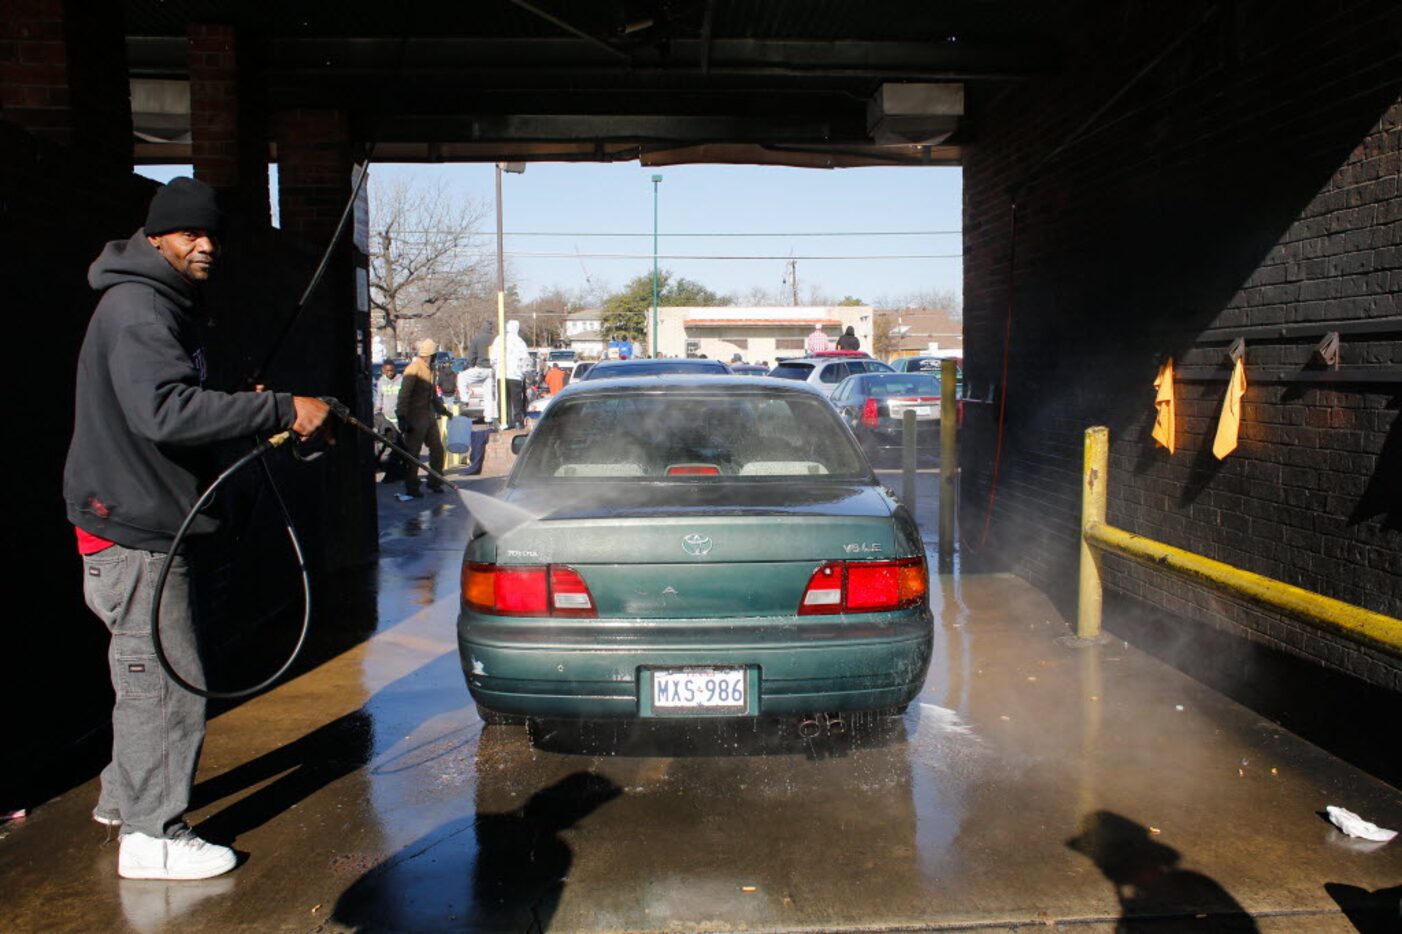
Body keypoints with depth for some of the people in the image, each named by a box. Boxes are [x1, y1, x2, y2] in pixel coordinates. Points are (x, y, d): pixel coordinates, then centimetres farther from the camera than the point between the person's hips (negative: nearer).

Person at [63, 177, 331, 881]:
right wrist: (279, 410, -33)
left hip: (145, 524, 11)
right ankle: (152, 836, 8)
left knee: (144, 674, 22)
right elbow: (164, 411, -33)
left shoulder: (166, 305, 16)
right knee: (166, 680, -4)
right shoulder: (136, 307, -18)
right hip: (133, 530, -11)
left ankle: (123, 795, 38)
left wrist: (253, 413, 8)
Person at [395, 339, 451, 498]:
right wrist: (402, 417, -27)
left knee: (437, 449, 13)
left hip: (429, 416, 9)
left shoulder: (429, 370, 14)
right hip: (415, 419, -9)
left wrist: (442, 409, 34)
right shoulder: (413, 369, -15)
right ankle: (411, 489, 5)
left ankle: (435, 483, 25)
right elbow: (404, 395, -21)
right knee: (413, 454, -1)